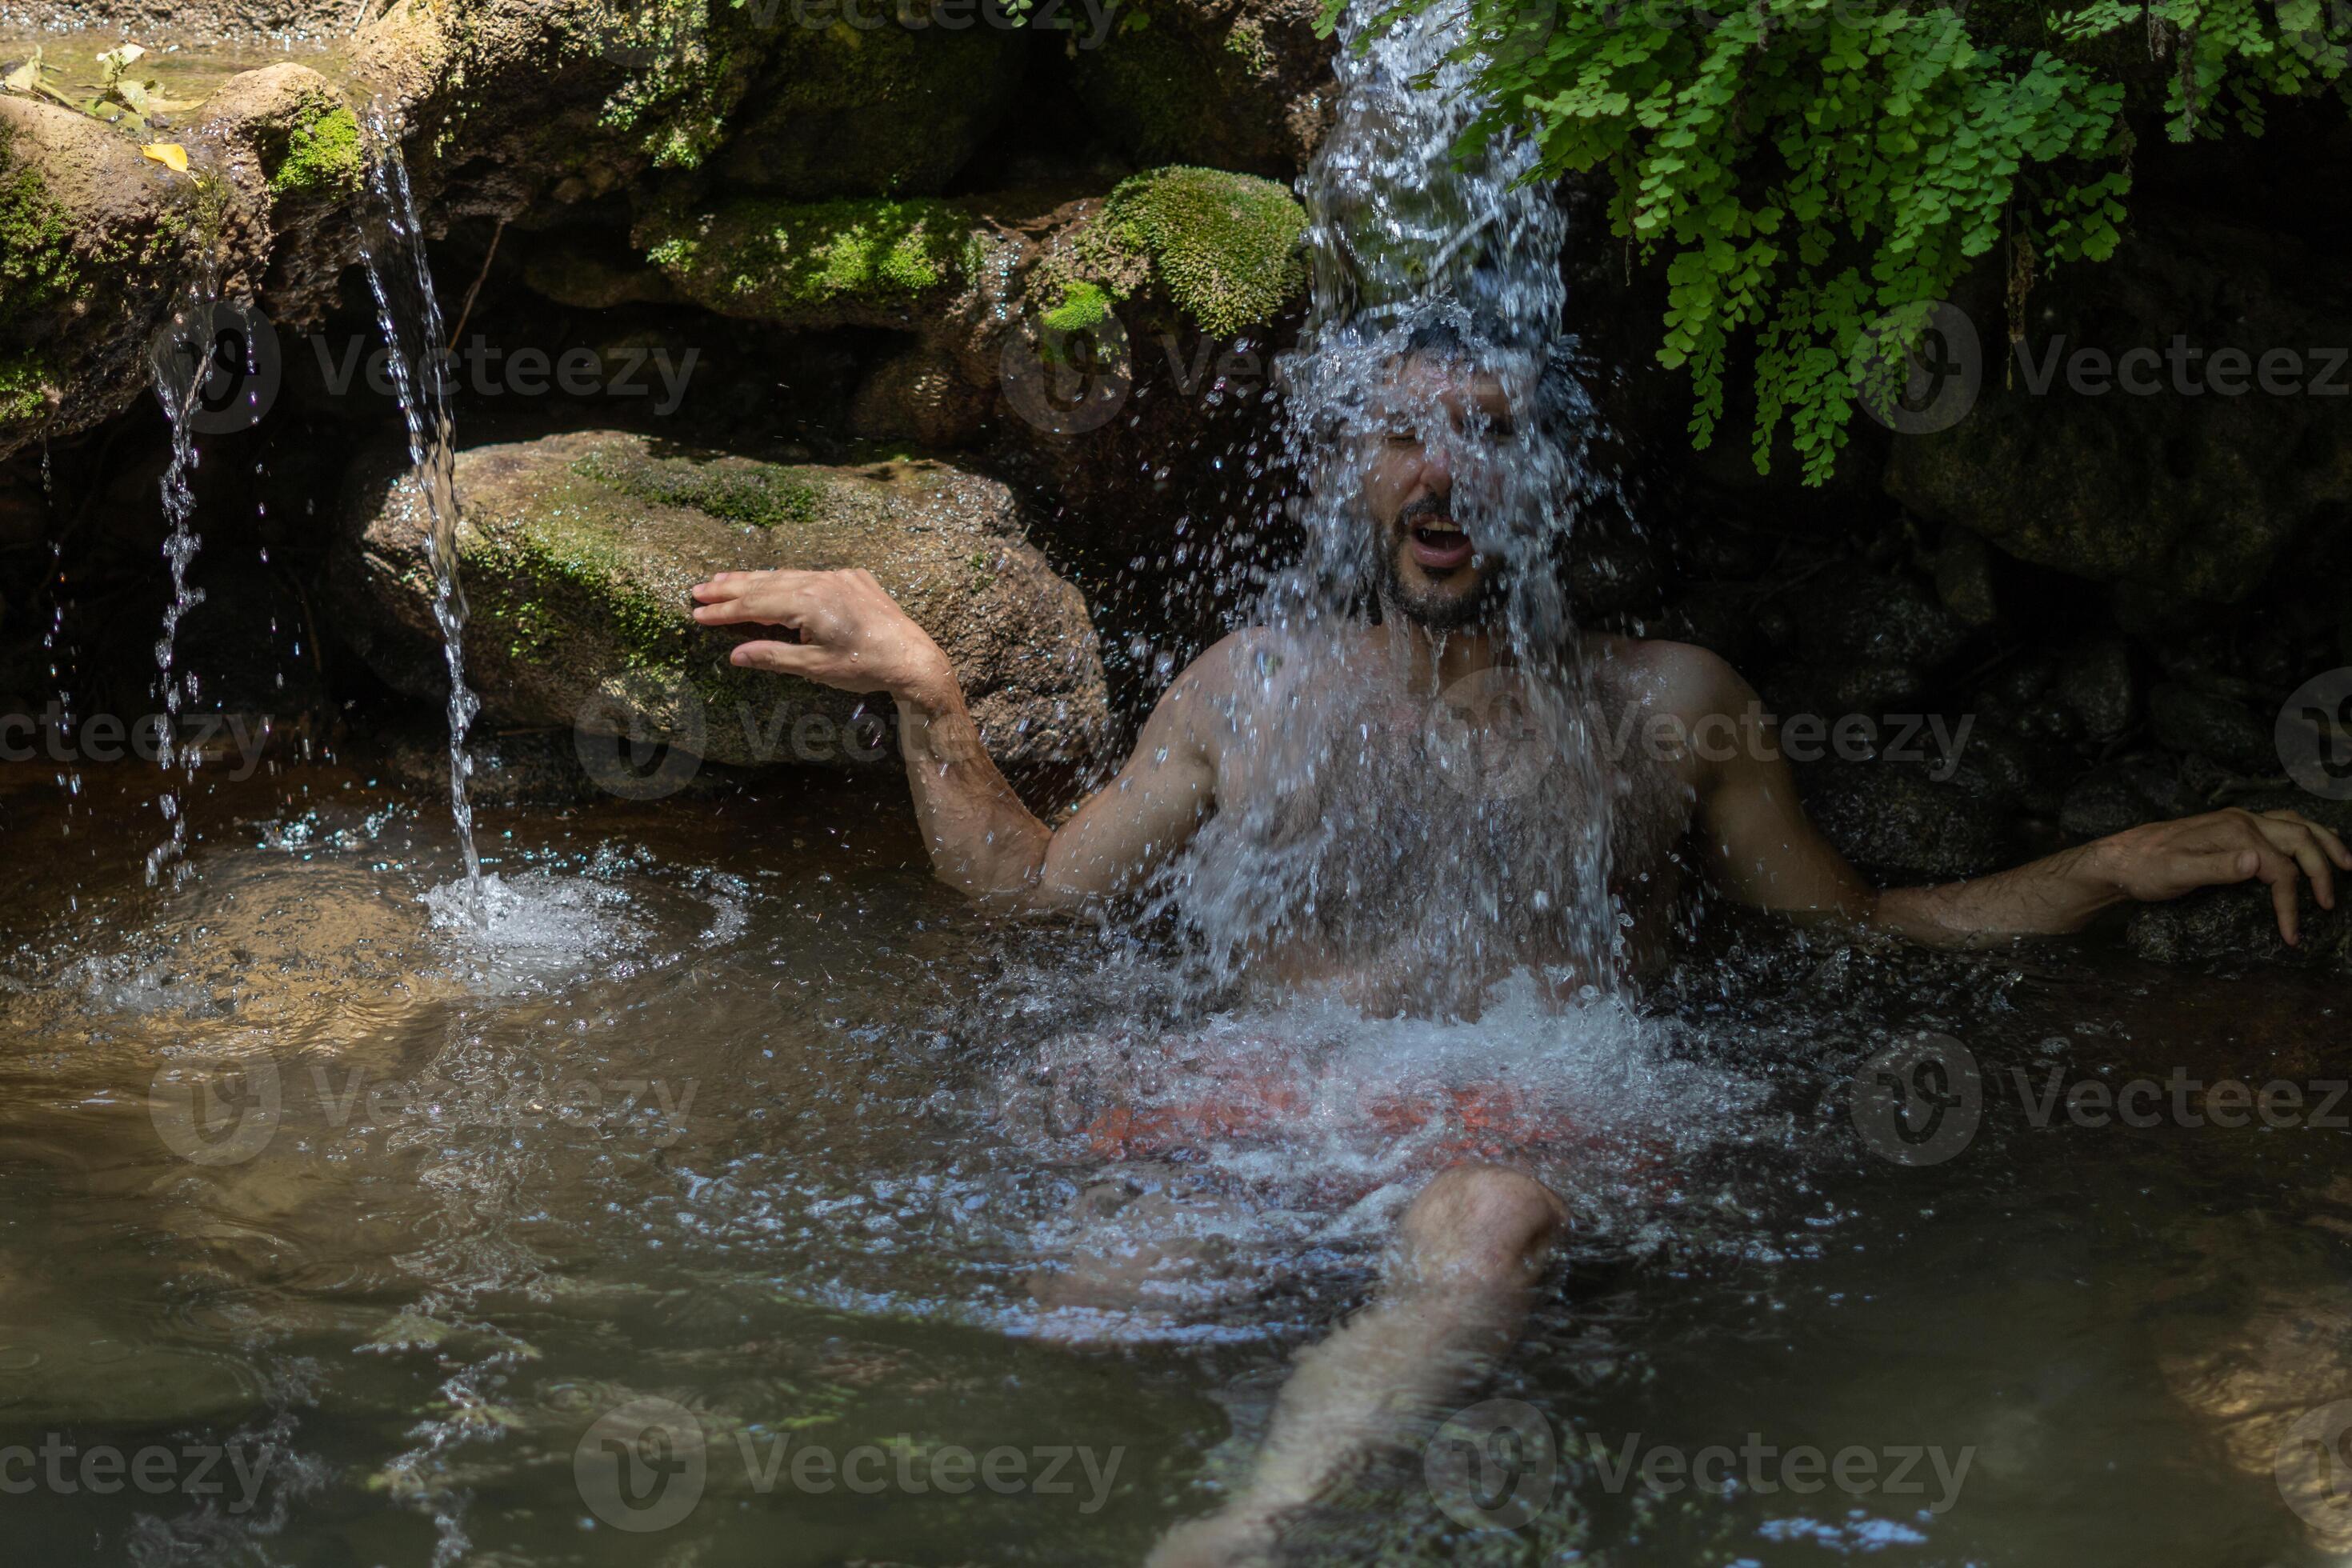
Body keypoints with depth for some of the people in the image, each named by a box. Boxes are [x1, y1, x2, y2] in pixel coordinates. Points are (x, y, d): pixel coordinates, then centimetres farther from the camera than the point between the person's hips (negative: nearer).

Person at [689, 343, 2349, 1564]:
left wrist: (2127, 867, 13)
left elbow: (1870, 925, 24)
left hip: (1532, 1133, -4)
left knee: (1494, 1213, -41)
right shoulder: (1258, 684, 20)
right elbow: (1030, 879, 27)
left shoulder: (1668, 704, 17)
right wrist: (928, 693, 14)